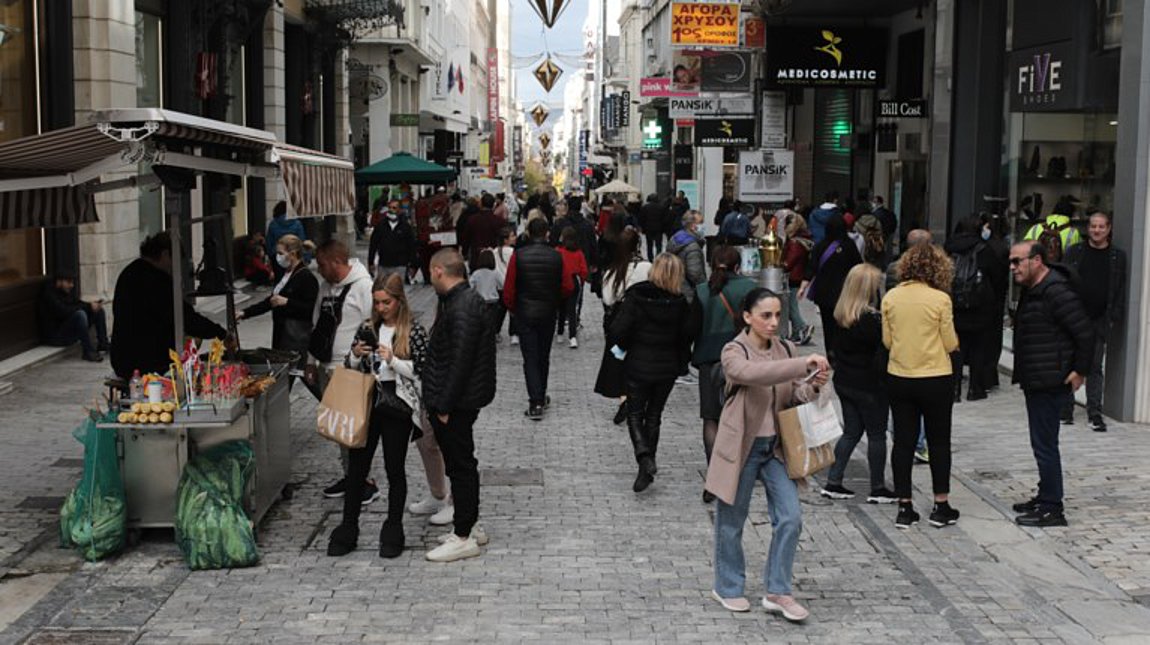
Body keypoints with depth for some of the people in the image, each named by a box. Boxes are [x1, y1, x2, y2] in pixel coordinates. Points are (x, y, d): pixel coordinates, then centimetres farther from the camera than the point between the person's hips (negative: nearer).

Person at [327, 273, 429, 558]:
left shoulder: (413, 331, -6)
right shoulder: (369, 328, 7)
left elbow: (421, 371, -10)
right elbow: (352, 367, 14)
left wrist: (393, 360, -21)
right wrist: (356, 355, -7)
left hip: (397, 408, -4)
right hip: (366, 404, 4)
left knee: (395, 469, 6)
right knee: (356, 467, 7)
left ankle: (393, 532, 18)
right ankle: (347, 530, 16)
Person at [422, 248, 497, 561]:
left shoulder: (462, 309, -22)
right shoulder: (462, 300, 11)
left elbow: (460, 362, -25)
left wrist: (444, 406, -20)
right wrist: (440, 402, 17)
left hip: (456, 404, -10)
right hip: (459, 401, 10)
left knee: (460, 467, -1)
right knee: (462, 464, 18)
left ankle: (463, 538, 7)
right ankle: (468, 527, 29)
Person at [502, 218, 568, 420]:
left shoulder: (518, 256, -12)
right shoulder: (557, 257, -8)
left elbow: (509, 289, -10)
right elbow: (567, 288, -5)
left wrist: (512, 308, 8)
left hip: (524, 314, -2)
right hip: (548, 313, 2)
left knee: (530, 358, 0)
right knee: (544, 356, 17)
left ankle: (536, 403, -8)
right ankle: (540, 396, 30)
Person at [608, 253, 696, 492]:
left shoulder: (636, 296, -16)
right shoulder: (680, 302, -9)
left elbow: (619, 330, -18)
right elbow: (687, 335, -4)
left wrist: (620, 345, 4)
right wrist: (682, 362, 13)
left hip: (638, 365, -2)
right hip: (667, 367, 3)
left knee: (635, 414, 9)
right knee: (654, 415, 16)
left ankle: (644, 457, -13)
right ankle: (648, 464, 20)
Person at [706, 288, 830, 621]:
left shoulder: (785, 350, 4)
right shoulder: (734, 352, -13)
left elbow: (792, 396, 8)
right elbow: (751, 373, -36)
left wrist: (812, 387, -15)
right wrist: (803, 364, -41)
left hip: (777, 447, 5)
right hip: (743, 447, -5)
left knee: (790, 517, -3)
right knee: (732, 521, 9)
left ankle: (778, 591, 10)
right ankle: (728, 587, 29)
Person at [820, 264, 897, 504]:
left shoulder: (841, 316, 1)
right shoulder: (873, 319, -20)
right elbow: (882, 353, -18)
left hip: (844, 382, 7)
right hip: (870, 385, -7)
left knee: (851, 431, 16)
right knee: (876, 434, 6)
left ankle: (833, 482, 15)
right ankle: (878, 488, 14)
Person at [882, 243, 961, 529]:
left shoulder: (890, 297, -3)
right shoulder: (940, 299, -13)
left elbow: (887, 341, 3)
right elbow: (950, 344, -7)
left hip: (898, 378, 3)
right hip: (935, 379, -3)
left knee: (903, 441, 10)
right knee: (939, 442, 12)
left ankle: (904, 507, 13)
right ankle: (941, 506, 18)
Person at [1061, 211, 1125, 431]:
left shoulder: (1118, 257, 6)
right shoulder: (1075, 252, 6)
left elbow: (1120, 289, 5)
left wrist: (1114, 318, -3)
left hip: (1100, 321, 0)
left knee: (1095, 368, 2)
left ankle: (1094, 414, 6)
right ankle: (1065, 410, 13)